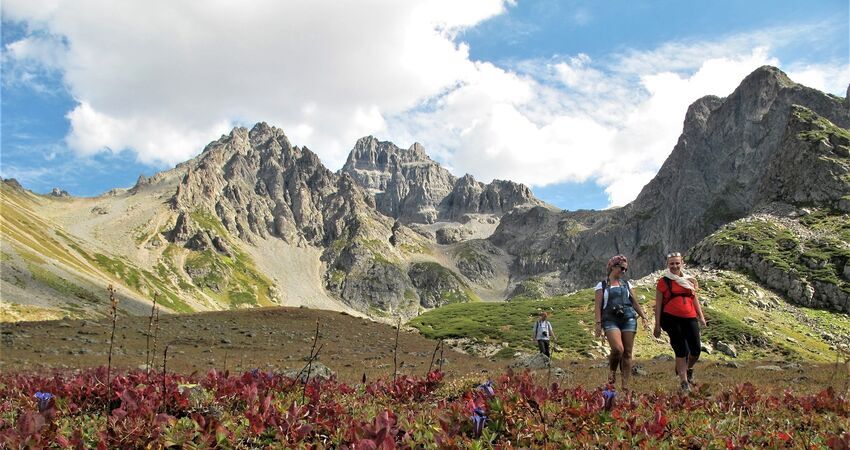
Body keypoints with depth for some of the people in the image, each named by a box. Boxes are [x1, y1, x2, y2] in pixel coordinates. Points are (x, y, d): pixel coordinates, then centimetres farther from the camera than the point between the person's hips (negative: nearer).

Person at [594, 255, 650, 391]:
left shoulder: (626, 284, 18)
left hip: (629, 319, 4)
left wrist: (644, 318, 9)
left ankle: (625, 385, 4)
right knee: (618, 349, -23)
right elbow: (598, 306, 1)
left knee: (627, 353, -2)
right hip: (611, 320, -4)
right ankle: (612, 372, 5)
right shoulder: (602, 285, 7)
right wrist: (598, 323, -9)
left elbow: (635, 303, 19)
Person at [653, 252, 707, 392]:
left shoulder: (690, 280, 15)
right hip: (671, 319, -4)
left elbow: (694, 300, 23)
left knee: (696, 350, 0)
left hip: (689, 318, 4)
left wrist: (701, 316, 11)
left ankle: (689, 369, 32)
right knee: (681, 351, -3)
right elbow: (658, 304, 1)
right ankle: (684, 382, 9)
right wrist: (657, 324, -3)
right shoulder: (664, 281, 1)